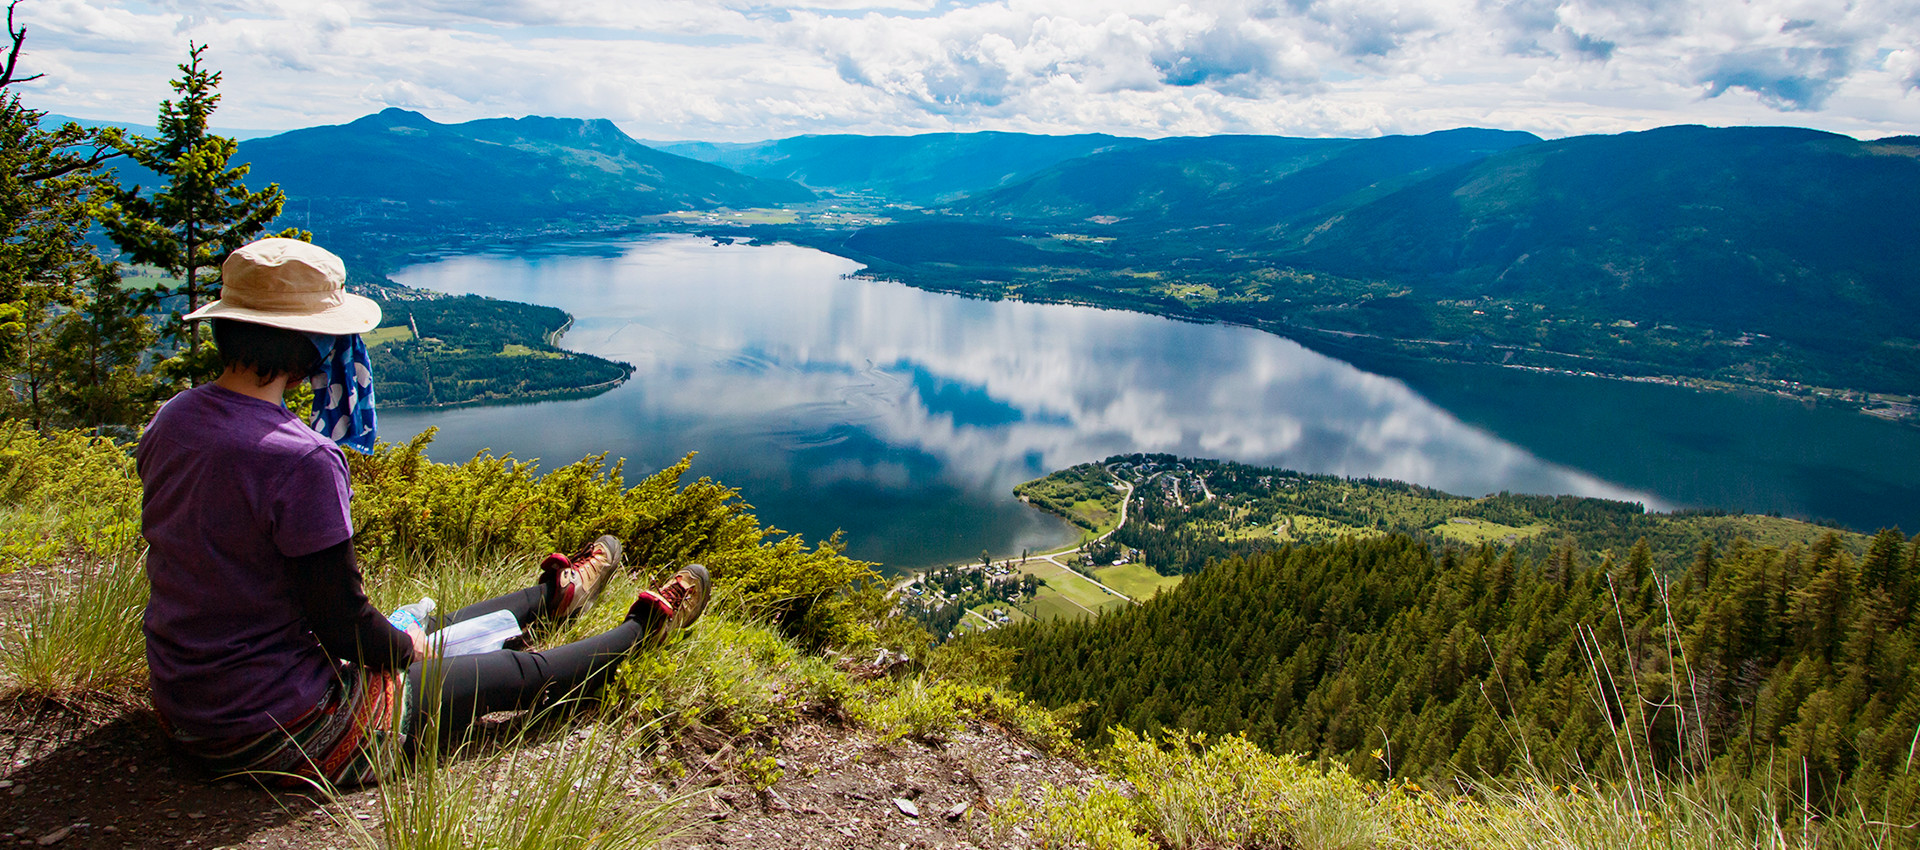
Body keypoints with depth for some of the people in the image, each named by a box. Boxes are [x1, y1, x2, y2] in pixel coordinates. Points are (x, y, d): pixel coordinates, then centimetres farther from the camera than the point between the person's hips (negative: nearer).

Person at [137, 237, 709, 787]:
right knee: (517, 673, 11)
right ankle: (645, 626, 32)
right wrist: (403, 649, -1)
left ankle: (552, 594, 54)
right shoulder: (302, 459, -30)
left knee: (424, 631, 30)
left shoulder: (169, 422, -2)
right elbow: (342, 620, -24)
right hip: (280, 737, -9)